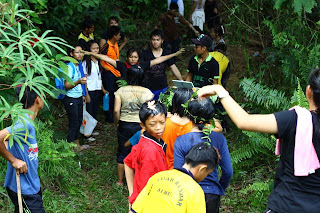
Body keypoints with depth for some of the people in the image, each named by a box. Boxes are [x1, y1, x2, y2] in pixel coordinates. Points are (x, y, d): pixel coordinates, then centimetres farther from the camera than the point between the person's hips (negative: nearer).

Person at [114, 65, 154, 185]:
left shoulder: (121, 91, -6)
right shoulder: (147, 92, -9)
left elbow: (116, 110, -9)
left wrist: (117, 123, 6)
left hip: (124, 125, 1)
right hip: (140, 125, -1)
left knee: (122, 152, 15)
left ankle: (120, 180, 26)